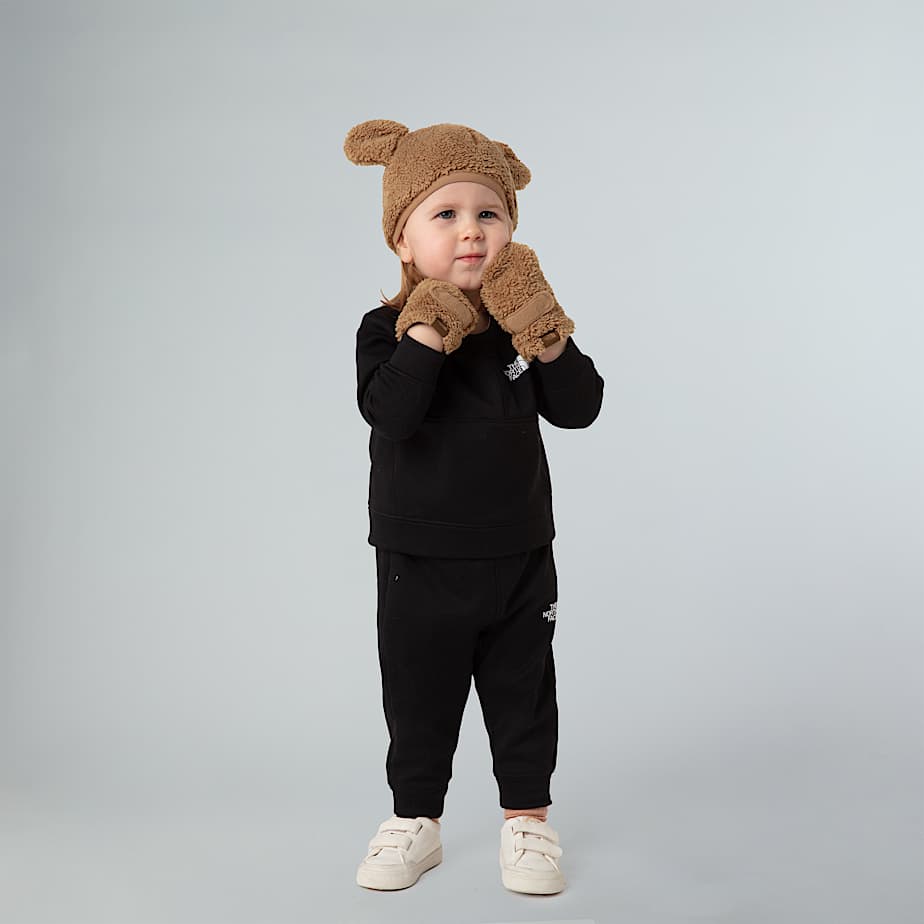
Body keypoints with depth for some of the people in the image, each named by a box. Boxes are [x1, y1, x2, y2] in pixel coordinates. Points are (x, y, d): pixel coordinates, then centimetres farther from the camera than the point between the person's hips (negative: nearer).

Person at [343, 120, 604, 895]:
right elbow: (387, 411, -28)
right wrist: (433, 325, -32)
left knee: (523, 694, 13)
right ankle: (416, 820, 31)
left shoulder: (525, 322, -1)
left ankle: (527, 818, 30)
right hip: (419, 564, -2)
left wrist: (544, 333, -21)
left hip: (519, 558, 2)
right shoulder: (390, 328, -10)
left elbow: (579, 407, -9)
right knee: (418, 699, 12)